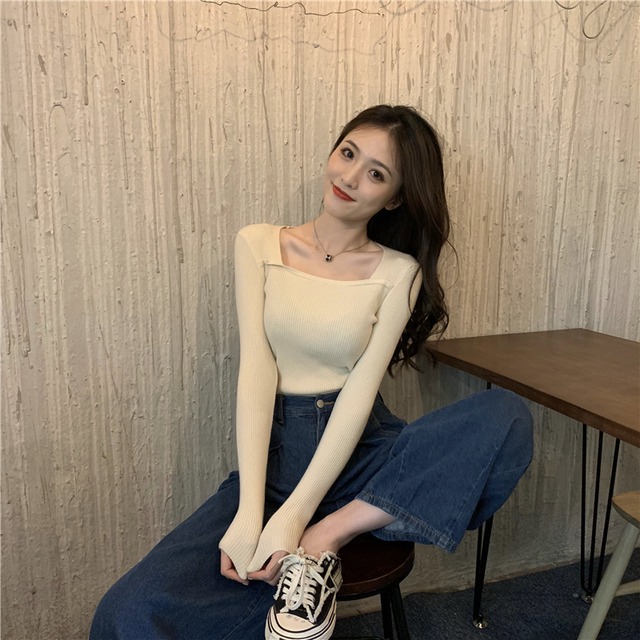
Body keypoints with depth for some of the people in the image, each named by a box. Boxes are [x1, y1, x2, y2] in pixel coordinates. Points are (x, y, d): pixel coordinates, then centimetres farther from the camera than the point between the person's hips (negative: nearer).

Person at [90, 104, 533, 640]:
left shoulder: (398, 272, -1)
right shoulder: (259, 245, 1)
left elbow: (361, 390, -10)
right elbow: (256, 370, -9)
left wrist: (294, 517, -19)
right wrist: (250, 510, -17)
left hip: (359, 451, 1)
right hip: (277, 453, 0)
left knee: (508, 418, -25)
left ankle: (324, 538, -18)